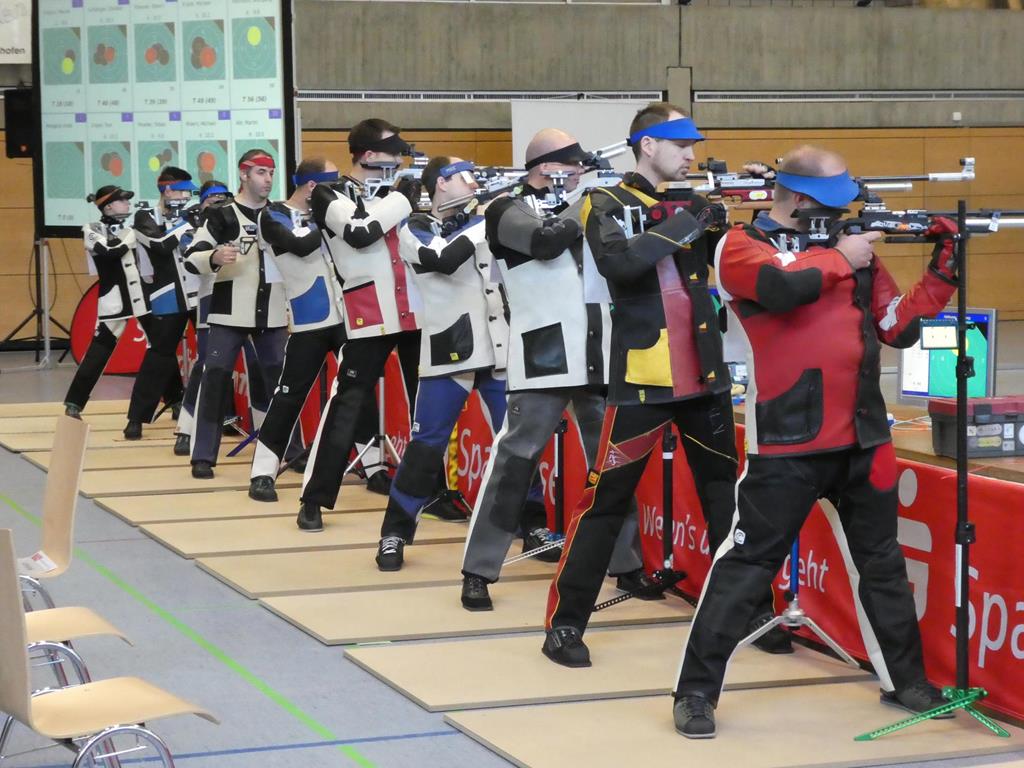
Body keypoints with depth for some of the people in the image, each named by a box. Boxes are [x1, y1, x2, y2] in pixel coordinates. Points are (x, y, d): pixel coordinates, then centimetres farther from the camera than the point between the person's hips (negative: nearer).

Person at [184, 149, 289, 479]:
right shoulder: (222, 215, -3)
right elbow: (192, 259, -8)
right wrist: (214, 257, -28)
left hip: (272, 313, 4)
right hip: (230, 312, -4)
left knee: (281, 379, 7)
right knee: (215, 378, -6)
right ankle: (203, 456, -2)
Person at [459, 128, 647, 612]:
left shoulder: (581, 207, 18)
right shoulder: (509, 210, 0)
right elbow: (546, 240, -20)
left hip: (598, 356, 6)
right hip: (543, 358, -6)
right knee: (515, 458, -6)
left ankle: (627, 564, 20)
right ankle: (478, 572, -1)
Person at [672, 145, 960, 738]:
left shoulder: (852, 246, 14)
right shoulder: (742, 247, -2)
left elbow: (900, 326, 15)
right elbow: (784, 288, -24)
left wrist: (944, 267, 5)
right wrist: (840, 259, -8)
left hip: (863, 438, 6)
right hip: (788, 443, -6)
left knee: (882, 561, 15)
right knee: (748, 564, -4)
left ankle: (906, 679, 28)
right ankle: (697, 691, 2)